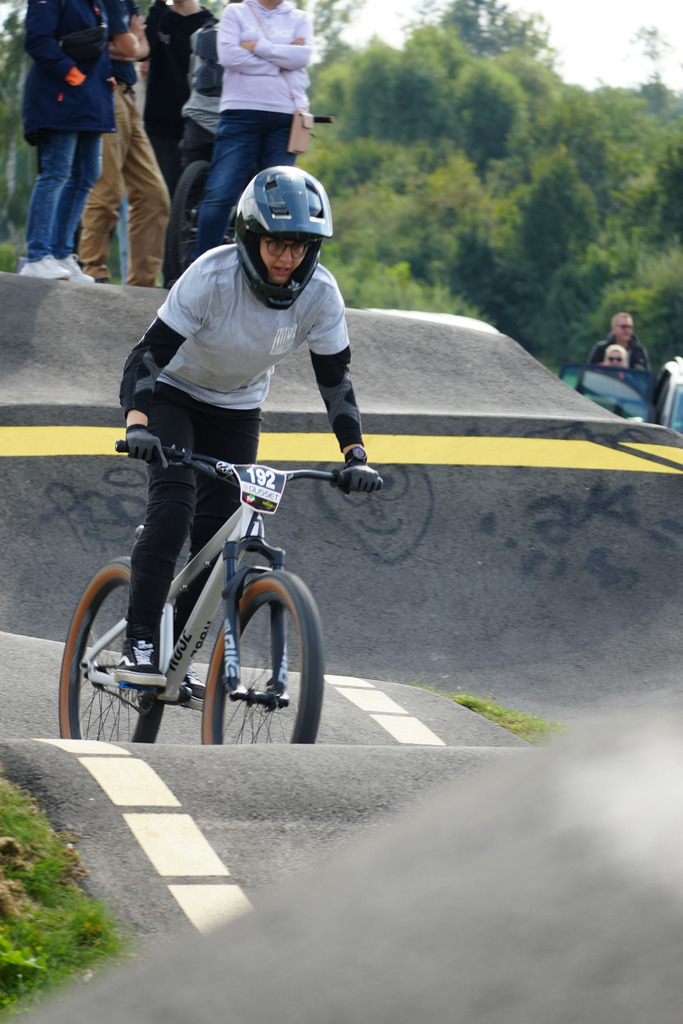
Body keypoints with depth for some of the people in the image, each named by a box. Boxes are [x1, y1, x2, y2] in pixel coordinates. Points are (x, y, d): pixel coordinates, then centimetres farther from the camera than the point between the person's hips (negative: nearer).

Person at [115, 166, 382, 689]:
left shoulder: (320, 294, -21)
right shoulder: (213, 276, -32)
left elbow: (335, 379, -13)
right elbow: (149, 353, -32)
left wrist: (356, 456, -24)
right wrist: (137, 425, -47)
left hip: (237, 411, 4)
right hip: (175, 395, -4)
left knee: (217, 537, -2)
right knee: (172, 509, -23)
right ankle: (138, 646, -21)